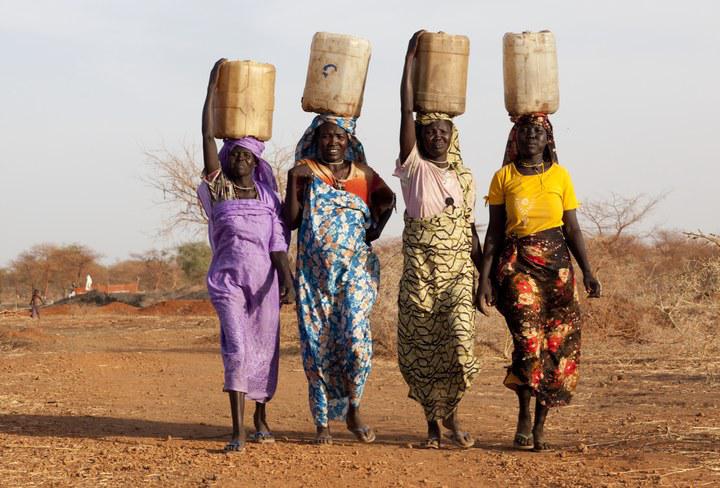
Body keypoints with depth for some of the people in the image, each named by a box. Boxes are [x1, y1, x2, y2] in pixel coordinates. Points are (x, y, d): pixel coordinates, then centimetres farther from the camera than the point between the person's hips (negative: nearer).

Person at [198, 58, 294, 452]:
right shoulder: (217, 186, 0)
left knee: (264, 349, 10)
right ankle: (238, 430, -17)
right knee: (236, 347, -15)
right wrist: (212, 86, -9)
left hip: (263, 278, 3)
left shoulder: (266, 193, 6)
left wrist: (286, 278, -13)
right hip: (228, 279, -3)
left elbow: (278, 239, 0)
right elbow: (207, 135, -8)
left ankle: (261, 417, 30)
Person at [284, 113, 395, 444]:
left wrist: (376, 229, 9)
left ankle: (353, 410, 5)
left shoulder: (363, 174, 9)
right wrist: (294, 181, -10)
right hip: (314, 272, 0)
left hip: (355, 269, 0)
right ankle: (322, 423, 7)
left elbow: (388, 201, 25)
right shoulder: (305, 171, 5)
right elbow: (291, 221, -1)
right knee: (317, 345, -1)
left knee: (356, 339, -15)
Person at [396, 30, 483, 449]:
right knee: (421, 345, -1)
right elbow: (407, 112, -6)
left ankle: (451, 412, 6)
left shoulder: (465, 177, 10)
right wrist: (411, 57, -7)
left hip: (459, 269, 1)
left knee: (460, 337, -14)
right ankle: (433, 422, 12)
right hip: (421, 269, -1)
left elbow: (472, 229, 13)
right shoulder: (414, 167, 2)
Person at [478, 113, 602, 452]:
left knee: (557, 343, -4)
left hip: (556, 263, 2)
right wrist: (484, 277, -1)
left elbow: (572, 229, 8)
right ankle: (524, 417, -2)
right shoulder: (503, 178, 6)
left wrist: (587, 271, -3)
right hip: (517, 264, -2)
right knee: (529, 338, -19)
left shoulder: (560, 176, 8)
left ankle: (539, 426, 7)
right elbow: (494, 231, 6)